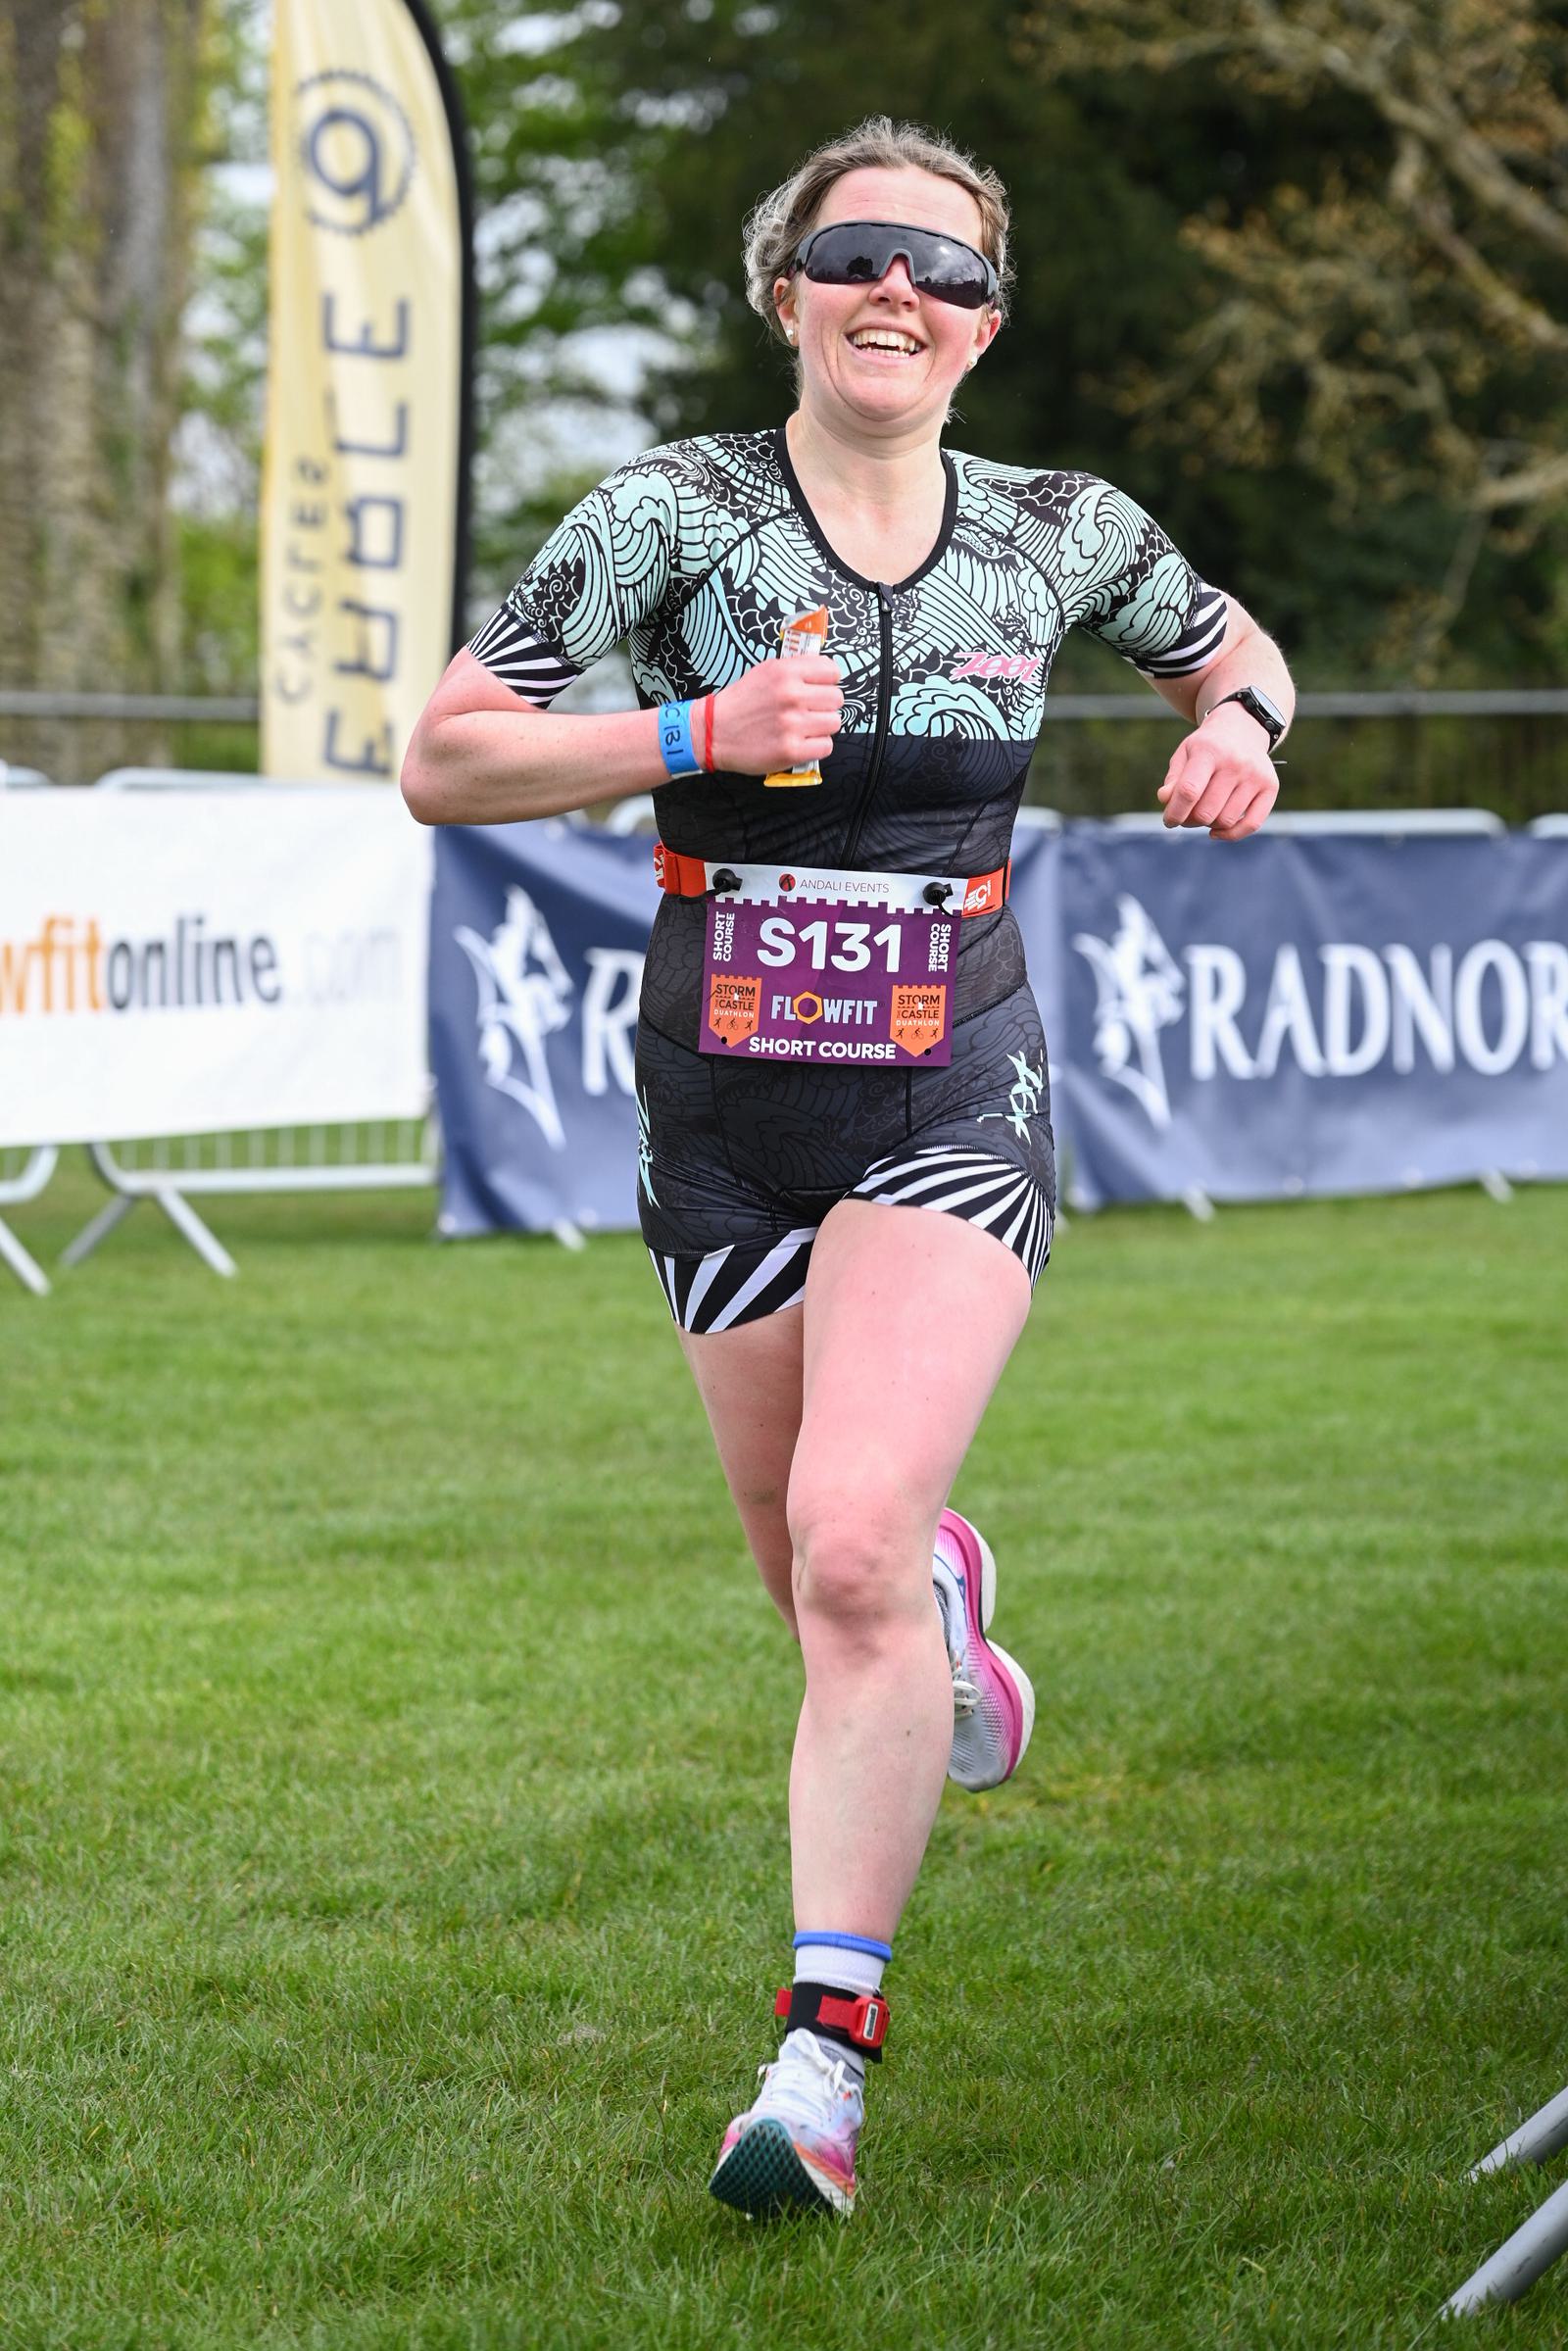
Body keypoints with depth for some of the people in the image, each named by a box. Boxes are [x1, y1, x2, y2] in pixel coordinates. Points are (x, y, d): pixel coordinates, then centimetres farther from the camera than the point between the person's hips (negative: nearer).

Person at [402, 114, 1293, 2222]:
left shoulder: (1058, 535, 1)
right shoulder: (673, 513, -6)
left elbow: (1234, 646, 22)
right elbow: (443, 761, -8)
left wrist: (1238, 727, -2)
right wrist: (698, 732, -21)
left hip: (950, 1108, -1)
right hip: (721, 1115, 1)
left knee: (853, 1552, -21)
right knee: (821, 1585, 13)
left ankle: (825, 2064, -15)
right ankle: (949, 1599, 54)